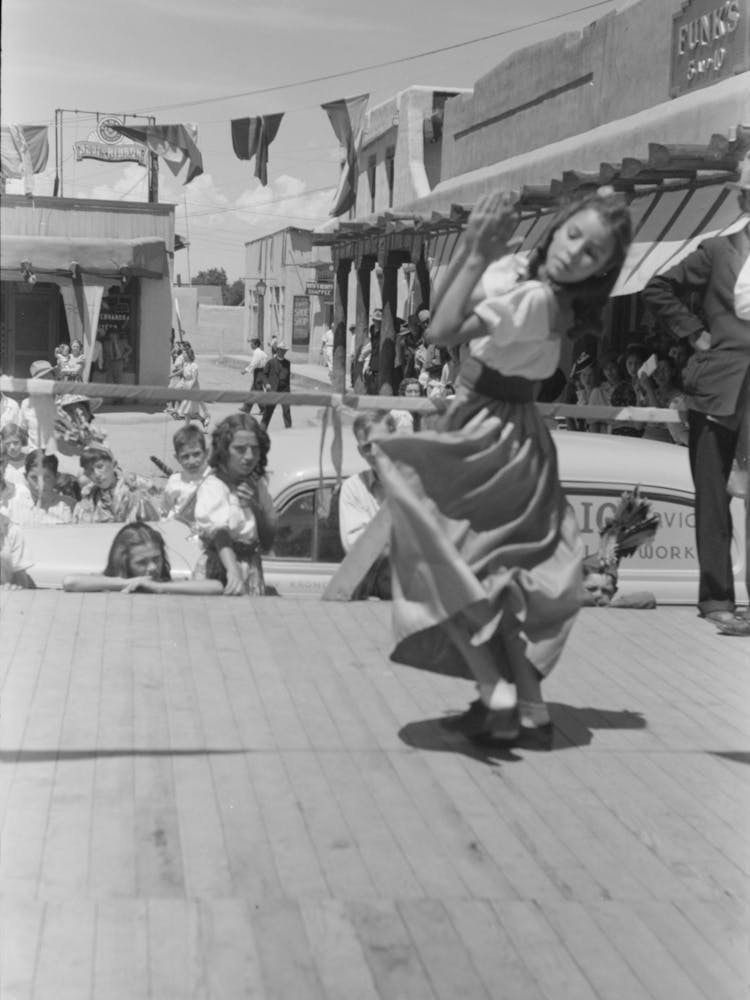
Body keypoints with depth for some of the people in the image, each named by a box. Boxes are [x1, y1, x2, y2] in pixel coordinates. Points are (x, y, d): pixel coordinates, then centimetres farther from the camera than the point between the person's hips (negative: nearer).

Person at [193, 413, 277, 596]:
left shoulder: (257, 484, 7)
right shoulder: (212, 487, -13)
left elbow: (267, 544, 8)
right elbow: (219, 532, -32)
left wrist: (257, 507, -8)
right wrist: (233, 570, -49)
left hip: (253, 575, 6)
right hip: (220, 574, -6)